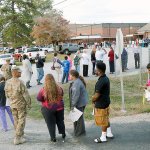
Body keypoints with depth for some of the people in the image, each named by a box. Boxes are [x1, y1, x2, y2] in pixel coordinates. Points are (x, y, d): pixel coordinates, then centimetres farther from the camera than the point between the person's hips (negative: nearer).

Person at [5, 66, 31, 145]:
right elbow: (25, 95, -19)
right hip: (21, 104, -6)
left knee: (16, 120, 18)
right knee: (21, 121, 5)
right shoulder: (19, 82, -24)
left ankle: (20, 135, 33)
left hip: (12, 104, 6)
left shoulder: (7, 82, -5)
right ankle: (17, 138, 7)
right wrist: (29, 104, -6)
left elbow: (7, 94, 6)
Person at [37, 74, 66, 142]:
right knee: (60, 121, 21)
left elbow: (39, 98, -6)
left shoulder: (43, 90, -19)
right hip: (59, 107, 3)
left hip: (48, 109, -3)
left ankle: (53, 138, 18)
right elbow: (61, 96, 9)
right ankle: (63, 134, 36)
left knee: (51, 123, 11)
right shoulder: (59, 88, -10)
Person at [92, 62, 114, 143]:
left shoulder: (101, 81, -27)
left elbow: (97, 95, -24)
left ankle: (103, 137, 18)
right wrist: (94, 98, 6)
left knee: (103, 121, 4)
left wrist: (93, 100, -4)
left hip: (101, 105, -9)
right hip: (106, 102, 9)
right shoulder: (106, 78, 4)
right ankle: (109, 133, 36)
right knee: (106, 119, 23)